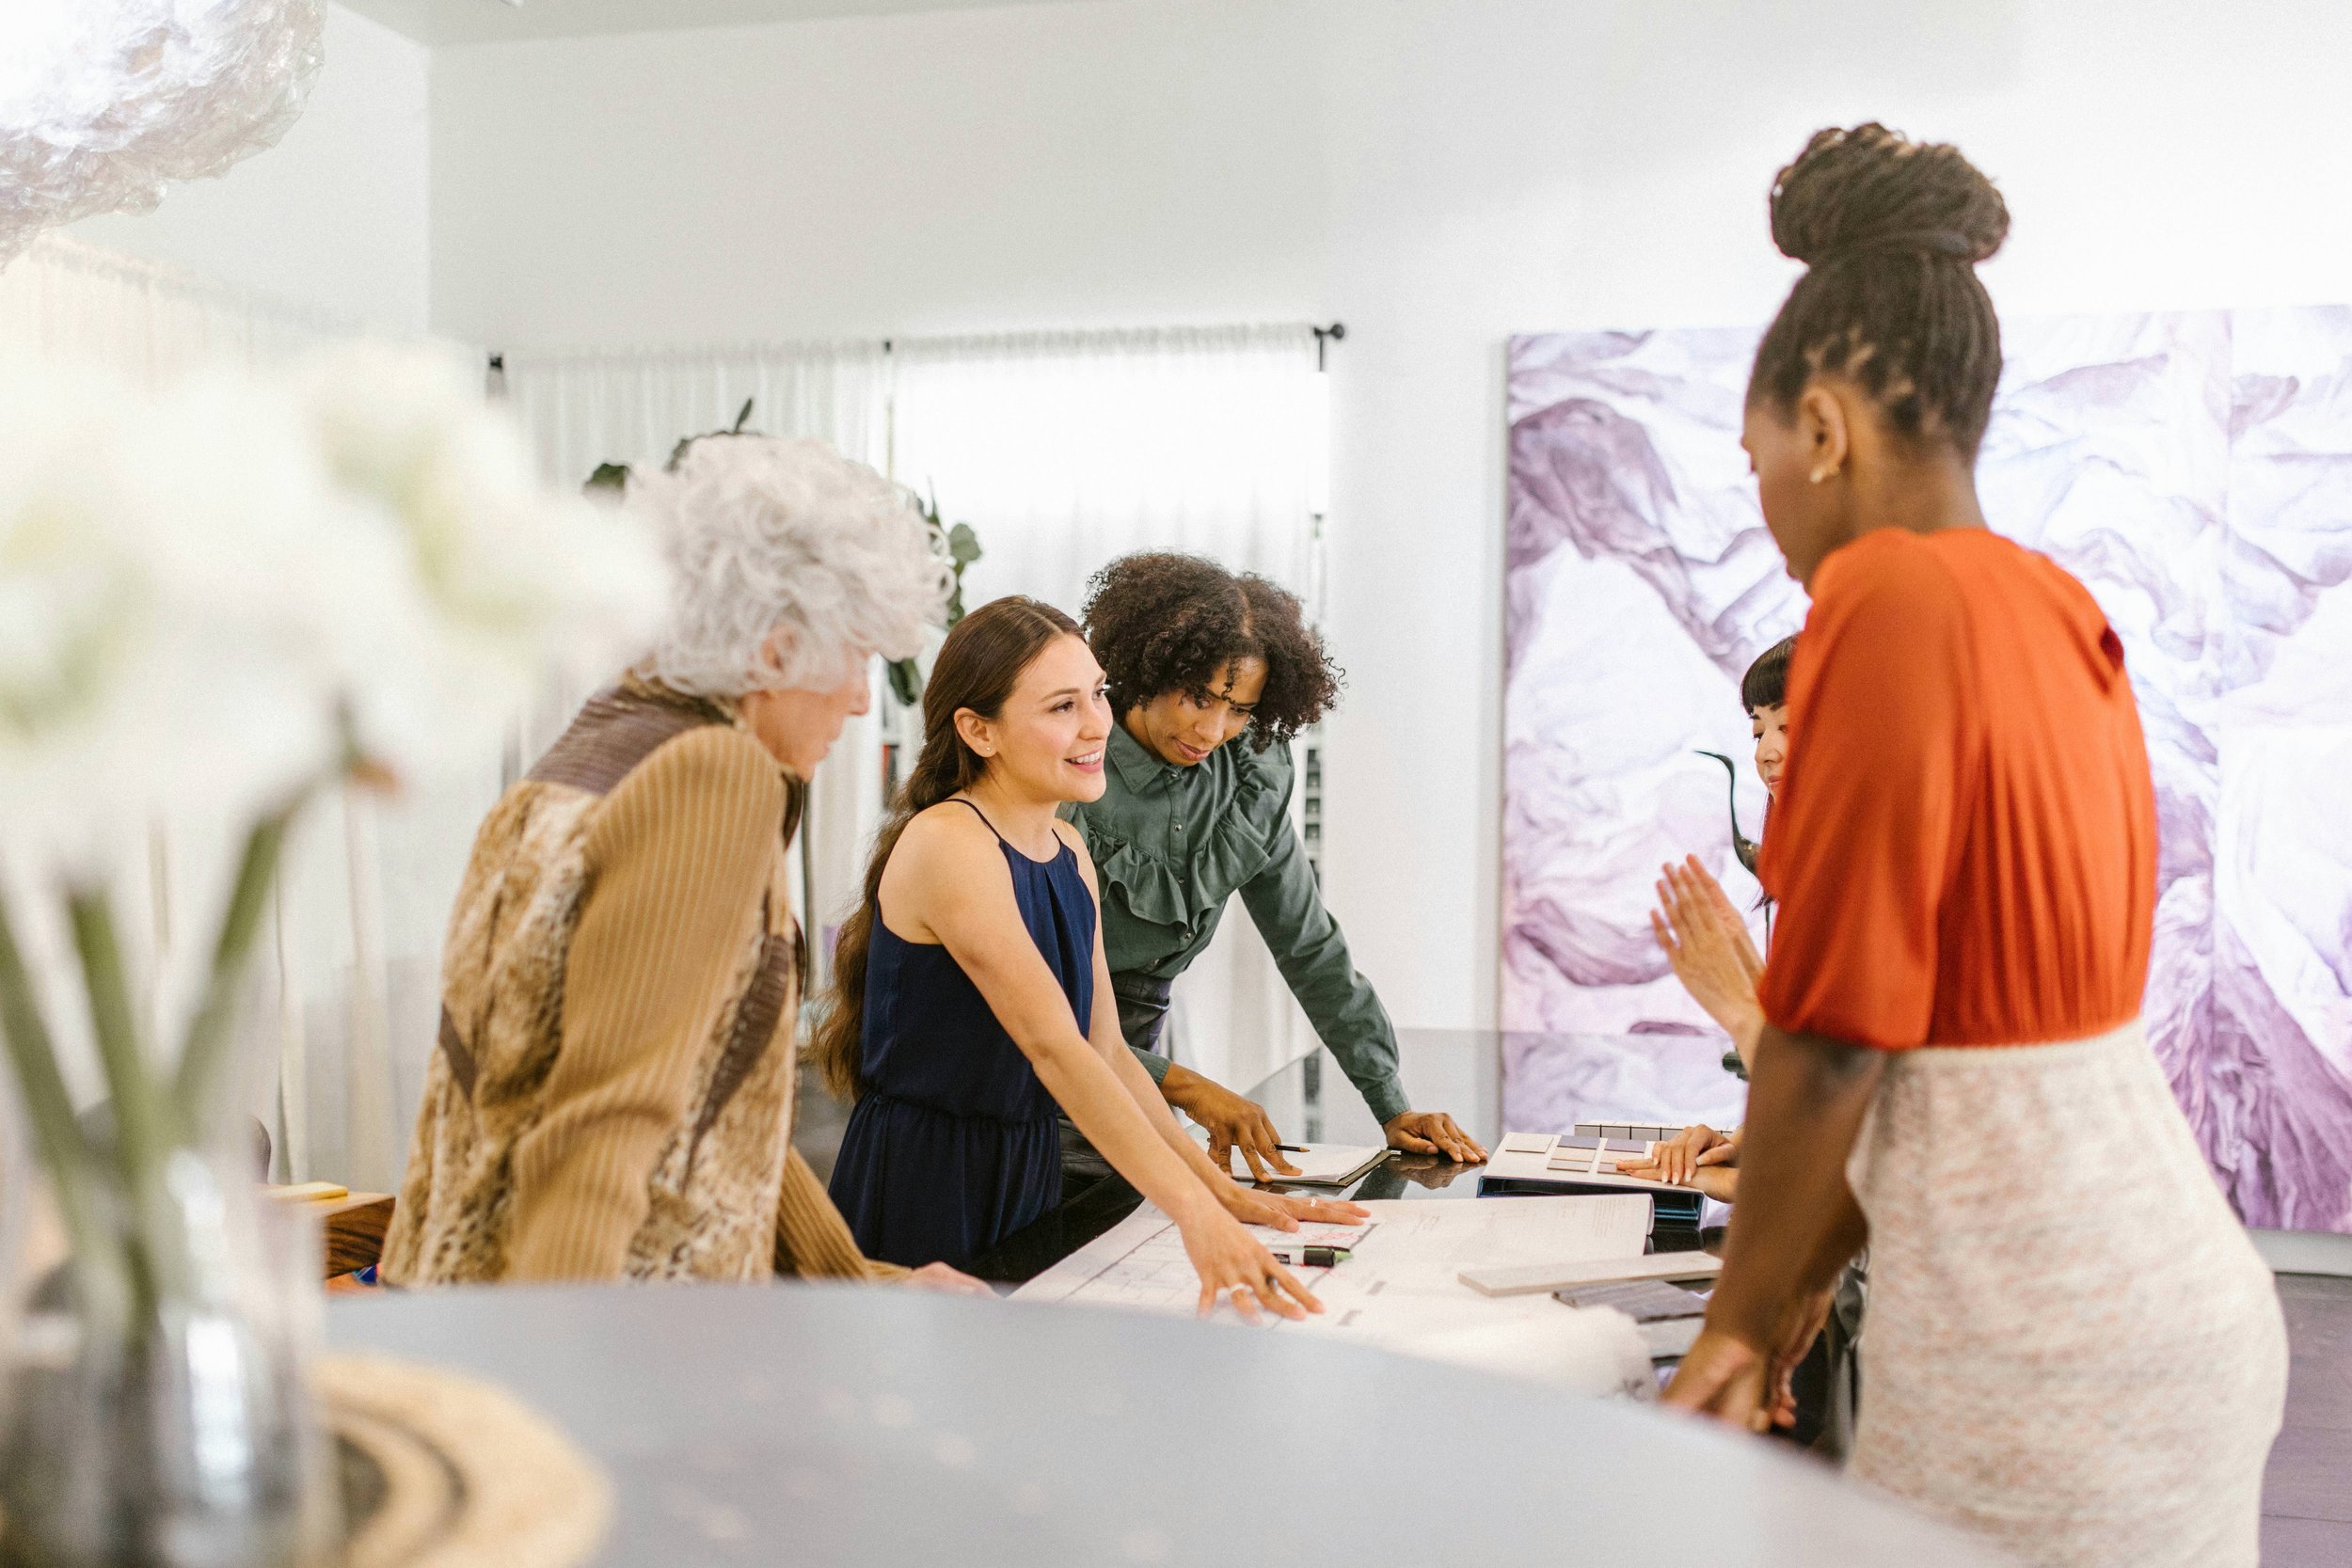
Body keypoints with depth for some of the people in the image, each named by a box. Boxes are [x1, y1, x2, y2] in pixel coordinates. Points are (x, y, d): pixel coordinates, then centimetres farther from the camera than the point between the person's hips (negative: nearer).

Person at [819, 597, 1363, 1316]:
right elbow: (1055, 1048, -28)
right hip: (924, 1188, -8)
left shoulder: (1068, 850, 8)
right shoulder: (947, 844, -19)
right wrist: (1196, 1215, -35)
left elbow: (1108, 1052, 9)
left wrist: (1226, 1194, 0)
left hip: (1030, 1173, 8)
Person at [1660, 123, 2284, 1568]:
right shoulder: (2056, 614, 10)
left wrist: (1742, 1314, -1)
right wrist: (1803, 1288, 15)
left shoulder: (1892, 601, -17)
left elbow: (1832, 1036, -15)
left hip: (2037, 1334, -9)